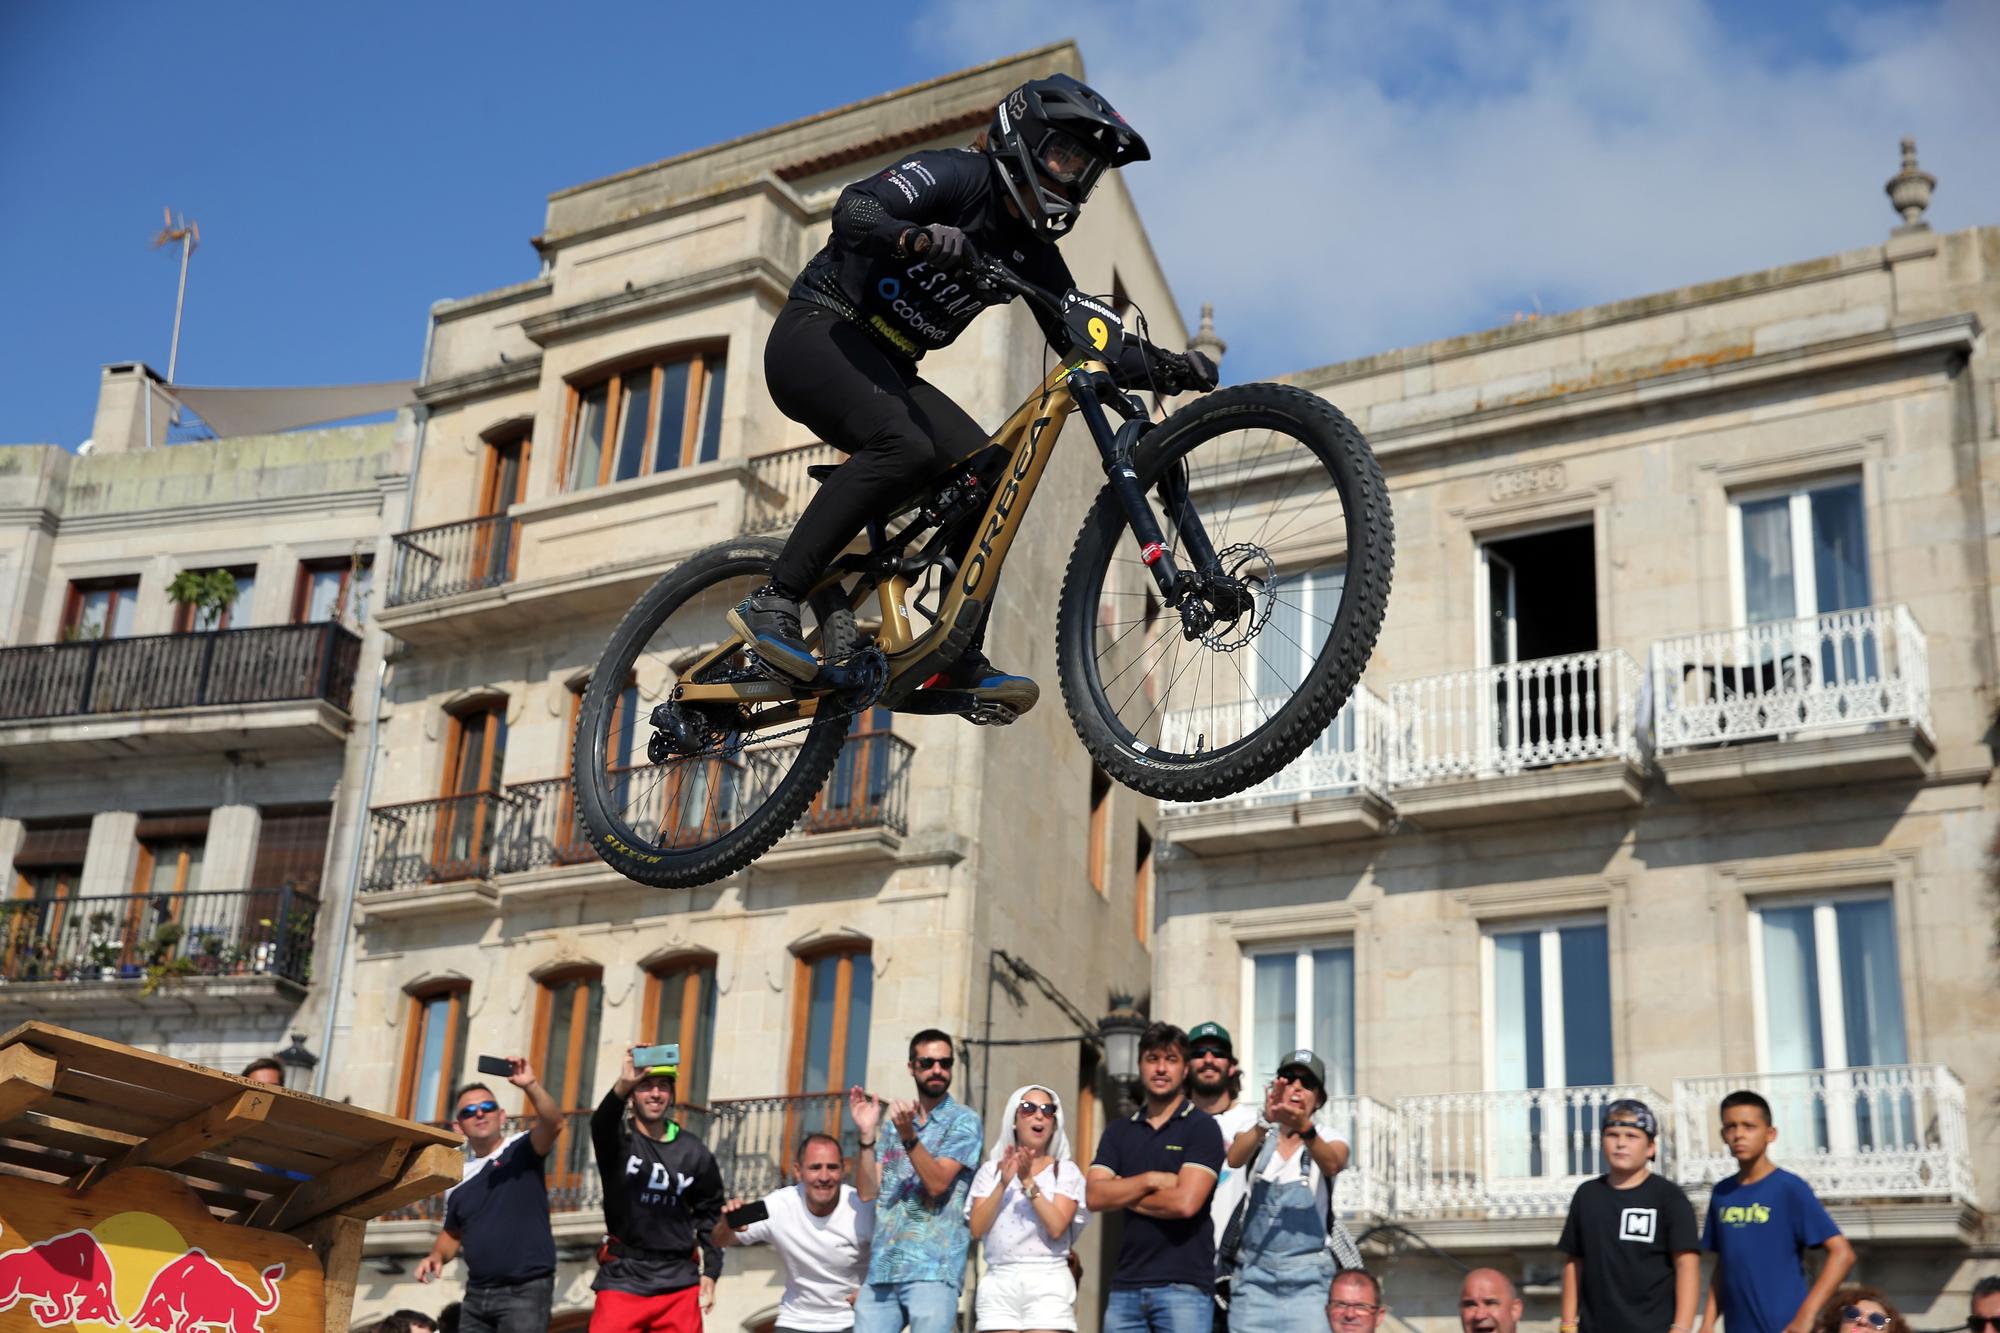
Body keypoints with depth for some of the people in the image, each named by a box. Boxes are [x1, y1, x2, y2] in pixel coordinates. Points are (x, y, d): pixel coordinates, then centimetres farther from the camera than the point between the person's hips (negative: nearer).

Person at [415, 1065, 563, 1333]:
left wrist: (531, 1085, -37)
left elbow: (553, 1124, -22)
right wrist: (436, 1256, 6)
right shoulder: (458, 1176, 14)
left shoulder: (521, 1150, -2)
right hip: (477, 1294, 6)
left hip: (526, 1290, -6)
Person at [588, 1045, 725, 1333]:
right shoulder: (619, 1140, -2)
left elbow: (709, 1212, 14)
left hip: (679, 1282, 2)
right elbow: (601, 1123, -25)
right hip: (623, 1277, -2)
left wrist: (711, 1271, 7)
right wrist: (622, 1086, -45)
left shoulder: (694, 1152, 5)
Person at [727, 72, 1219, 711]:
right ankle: (771, 604, -30)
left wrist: (1169, 367, -9)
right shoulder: (957, 175, -12)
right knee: (905, 445, -34)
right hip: (818, 335, -8)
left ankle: (960, 659, -11)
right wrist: (916, 238, -47)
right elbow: (854, 209, -26)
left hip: (887, 370, 8)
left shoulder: (1032, 252, 9)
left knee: (989, 477, -12)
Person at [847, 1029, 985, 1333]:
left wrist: (908, 1136, -21)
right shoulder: (894, 1123, 17)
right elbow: (868, 1191, 8)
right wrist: (867, 1134, -4)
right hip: (882, 1267, 5)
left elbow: (937, 1183, -10)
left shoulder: (963, 1120, 2)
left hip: (932, 1267, -5)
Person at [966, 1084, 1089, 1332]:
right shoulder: (990, 1171, 11)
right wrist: (1003, 1183, -10)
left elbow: (1056, 1227, -9)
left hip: (1047, 1283, -2)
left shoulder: (1066, 1171, 5)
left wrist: (1028, 1181, -14)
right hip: (999, 1283, 2)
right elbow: (977, 1230, -1)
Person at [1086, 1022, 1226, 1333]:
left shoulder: (1201, 1127, 0)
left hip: (1184, 1283, -5)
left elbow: (1185, 1202, -13)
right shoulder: (1119, 1131, 15)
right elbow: (1093, 1197, 2)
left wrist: (1123, 1195, -1)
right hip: (1126, 1284, 5)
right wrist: (1150, 1180, -9)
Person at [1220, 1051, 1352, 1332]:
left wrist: (1304, 1127, -40)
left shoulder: (1331, 1141, 5)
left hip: (1307, 1277, -1)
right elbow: (1235, 1159, -15)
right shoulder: (1260, 1138, 8)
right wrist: (1265, 1121, -34)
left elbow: (1331, 1165, -20)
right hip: (1254, 1273, 1)